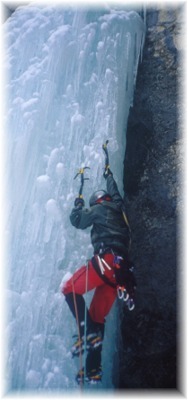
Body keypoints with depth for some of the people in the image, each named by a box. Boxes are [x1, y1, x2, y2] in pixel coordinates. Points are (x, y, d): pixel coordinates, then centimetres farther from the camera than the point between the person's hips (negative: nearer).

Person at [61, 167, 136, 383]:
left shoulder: (99, 209, 10)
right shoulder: (118, 210, 28)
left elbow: (76, 220, 15)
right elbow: (115, 194, 47)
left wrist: (78, 204, 34)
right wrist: (108, 175, 62)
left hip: (107, 259, -7)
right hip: (122, 268, 7)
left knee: (70, 289, 0)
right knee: (98, 317, 9)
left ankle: (87, 332, -15)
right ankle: (93, 369, 7)